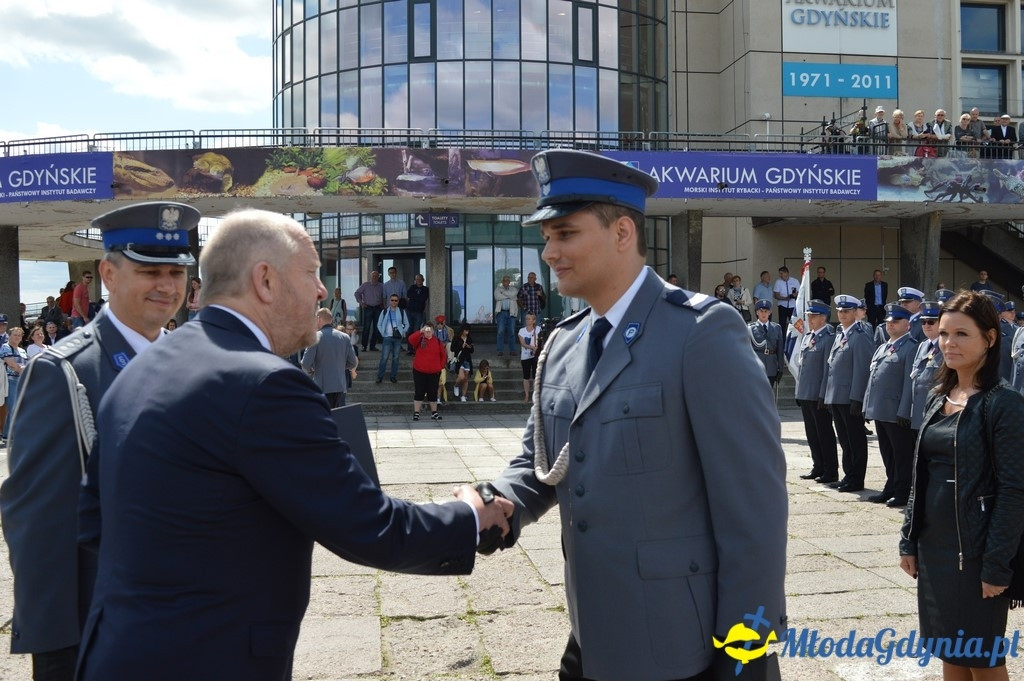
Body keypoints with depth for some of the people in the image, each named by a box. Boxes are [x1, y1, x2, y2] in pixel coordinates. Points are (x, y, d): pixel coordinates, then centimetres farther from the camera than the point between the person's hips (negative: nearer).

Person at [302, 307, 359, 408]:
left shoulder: (316, 337, -8)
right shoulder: (345, 337, 5)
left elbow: (306, 364, -11)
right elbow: (353, 363, 5)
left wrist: (310, 371, 10)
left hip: (322, 386, -4)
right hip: (341, 386, 4)